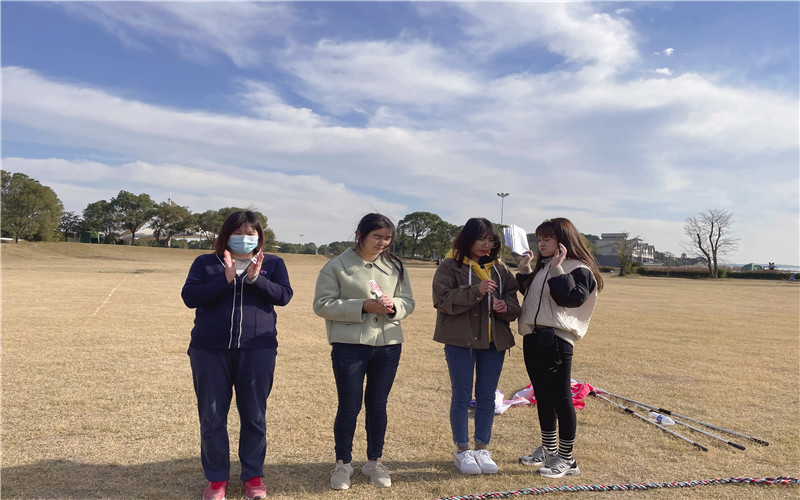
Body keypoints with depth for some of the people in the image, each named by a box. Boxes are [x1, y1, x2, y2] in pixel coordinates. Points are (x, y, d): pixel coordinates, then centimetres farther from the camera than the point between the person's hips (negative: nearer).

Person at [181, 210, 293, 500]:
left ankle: (253, 475, 26)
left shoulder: (273, 264, 6)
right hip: (210, 351, 1)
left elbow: (284, 295, -7)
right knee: (212, 417, 8)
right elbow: (189, 297, -6)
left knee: (255, 416, 8)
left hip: (257, 350, 0)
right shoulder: (205, 263, 6)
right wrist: (225, 279, -18)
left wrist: (255, 279, -21)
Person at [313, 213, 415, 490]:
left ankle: (374, 461, 31)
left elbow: (408, 302, 10)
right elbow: (323, 304, -9)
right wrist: (363, 306, -19)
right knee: (349, 406, 5)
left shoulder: (395, 266, 7)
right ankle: (342, 464, 25)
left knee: (378, 405, 14)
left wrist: (393, 306, -14)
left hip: (388, 345, 4)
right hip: (349, 346, -3)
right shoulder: (337, 265, -5)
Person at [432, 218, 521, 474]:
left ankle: (482, 448, 27)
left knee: (487, 397, 12)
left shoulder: (499, 268, 9)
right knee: (462, 397, 6)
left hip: (494, 341, 4)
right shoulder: (450, 266, -5)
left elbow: (514, 299, 12)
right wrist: (476, 291, -25)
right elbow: (444, 300, -15)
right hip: (461, 341, -4)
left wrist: (506, 306, -11)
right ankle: (462, 451, 21)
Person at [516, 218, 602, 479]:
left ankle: (567, 459, 13)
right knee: (542, 396, 17)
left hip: (555, 341, -9)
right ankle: (548, 449, 32)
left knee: (560, 399, 0)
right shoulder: (543, 266, 17)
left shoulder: (579, 270, -7)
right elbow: (528, 292, 23)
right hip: (532, 338, 9)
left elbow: (570, 298, -22)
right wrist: (524, 269, 13)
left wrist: (558, 268, -21)